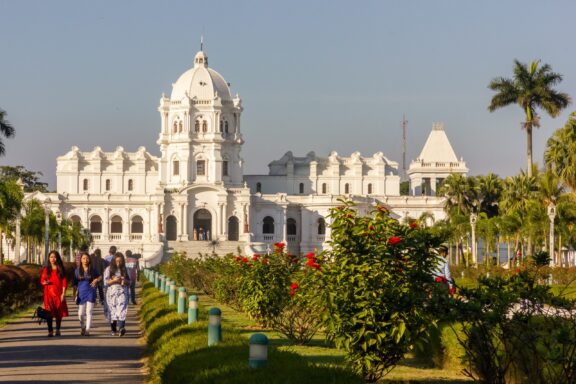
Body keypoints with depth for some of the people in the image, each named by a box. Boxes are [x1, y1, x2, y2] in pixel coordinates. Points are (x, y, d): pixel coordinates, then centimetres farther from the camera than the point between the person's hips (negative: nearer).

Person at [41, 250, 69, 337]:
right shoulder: (46, 269, 7)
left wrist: (63, 293, -6)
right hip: (48, 292, 0)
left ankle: (58, 330, 17)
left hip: (58, 293, 0)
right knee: (49, 312, -6)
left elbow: (64, 281, 1)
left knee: (59, 312, 3)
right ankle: (50, 331, -2)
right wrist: (44, 282, -12)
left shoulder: (61, 269, 4)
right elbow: (42, 280, 13)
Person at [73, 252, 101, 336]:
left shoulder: (93, 270, 1)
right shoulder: (77, 271, 4)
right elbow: (75, 284, 8)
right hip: (81, 293, 1)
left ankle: (87, 330, -4)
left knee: (89, 312, -7)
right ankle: (83, 327, 29)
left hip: (90, 293, -1)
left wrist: (96, 280, -5)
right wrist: (74, 294, 4)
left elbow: (100, 276, 16)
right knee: (81, 313, 4)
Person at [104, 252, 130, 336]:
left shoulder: (124, 269, 11)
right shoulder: (109, 269, 5)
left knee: (121, 309, -17)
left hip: (122, 292, 0)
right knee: (112, 311, 3)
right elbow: (106, 282, 0)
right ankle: (114, 330, 17)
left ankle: (121, 328, -31)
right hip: (112, 293, 0)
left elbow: (129, 282, 14)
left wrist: (124, 281, -7)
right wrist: (114, 280, -16)